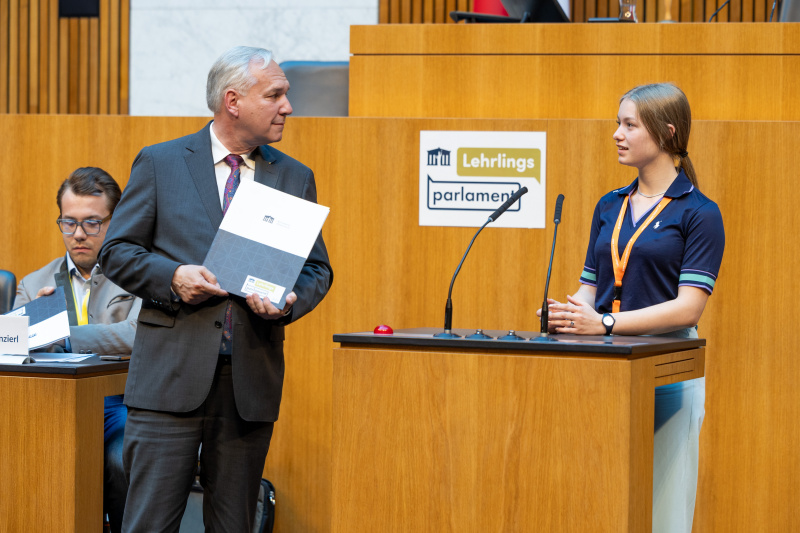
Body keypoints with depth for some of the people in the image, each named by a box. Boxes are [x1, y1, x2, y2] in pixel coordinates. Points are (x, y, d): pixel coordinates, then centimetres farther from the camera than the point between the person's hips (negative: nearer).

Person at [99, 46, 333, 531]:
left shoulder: (295, 178, 12)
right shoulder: (160, 164, 4)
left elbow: (318, 269, 14)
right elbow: (117, 252, 4)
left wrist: (289, 301, -9)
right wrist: (173, 277, -14)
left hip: (252, 381, 3)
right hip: (172, 376, -3)